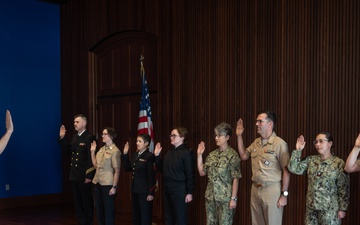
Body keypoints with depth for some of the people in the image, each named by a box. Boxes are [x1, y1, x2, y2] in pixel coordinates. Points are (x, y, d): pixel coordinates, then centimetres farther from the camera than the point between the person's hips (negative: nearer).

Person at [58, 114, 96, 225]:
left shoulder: (89, 137, -13)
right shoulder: (75, 137, 12)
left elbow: (91, 158, -17)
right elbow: (68, 151, 14)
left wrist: (89, 176, -19)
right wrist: (62, 138, 5)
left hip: (84, 176, -8)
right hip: (74, 175, 8)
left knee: (86, 201, 3)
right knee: (77, 201, 13)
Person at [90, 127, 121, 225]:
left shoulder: (115, 151, -10)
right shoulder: (101, 149, 9)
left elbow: (117, 171, -11)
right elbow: (95, 166, 11)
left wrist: (114, 187, -14)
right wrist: (92, 152, 7)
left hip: (107, 184, -7)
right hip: (97, 183, 7)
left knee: (108, 210, 4)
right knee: (99, 209, 14)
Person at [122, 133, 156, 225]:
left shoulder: (149, 156, -13)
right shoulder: (134, 155, 10)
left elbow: (152, 176, -15)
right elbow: (127, 168, 13)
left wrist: (151, 193, -17)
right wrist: (125, 154, 7)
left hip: (145, 191, -8)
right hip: (135, 190, 8)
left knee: (145, 216, 1)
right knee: (136, 215, 15)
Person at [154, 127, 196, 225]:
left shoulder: (187, 153, -10)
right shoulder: (169, 152, 12)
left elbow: (190, 174, -13)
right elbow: (161, 169, 17)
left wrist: (189, 192, -15)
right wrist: (157, 156, 7)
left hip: (179, 190, -7)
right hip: (167, 188, 7)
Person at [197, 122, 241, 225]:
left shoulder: (232, 155, -8)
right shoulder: (212, 154, 9)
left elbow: (235, 178, -10)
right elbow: (202, 173, 11)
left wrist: (233, 198, -14)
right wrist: (199, 155, 5)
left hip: (225, 198, -6)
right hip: (210, 197, 6)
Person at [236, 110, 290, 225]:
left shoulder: (279, 143, -13)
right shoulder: (256, 142, 10)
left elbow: (286, 171, -13)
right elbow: (243, 156, 22)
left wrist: (284, 194, -14)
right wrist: (239, 136, 15)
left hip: (272, 190, -7)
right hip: (255, 189, 7)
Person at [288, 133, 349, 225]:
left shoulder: (338, 163, -7)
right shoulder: (310, 160, 7)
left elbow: (343, 189, -7)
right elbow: (293, 168, -1)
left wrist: (342, 208, -8)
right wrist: (298, 150, -4)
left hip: (330, 208, -4)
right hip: (311, 206, 4)